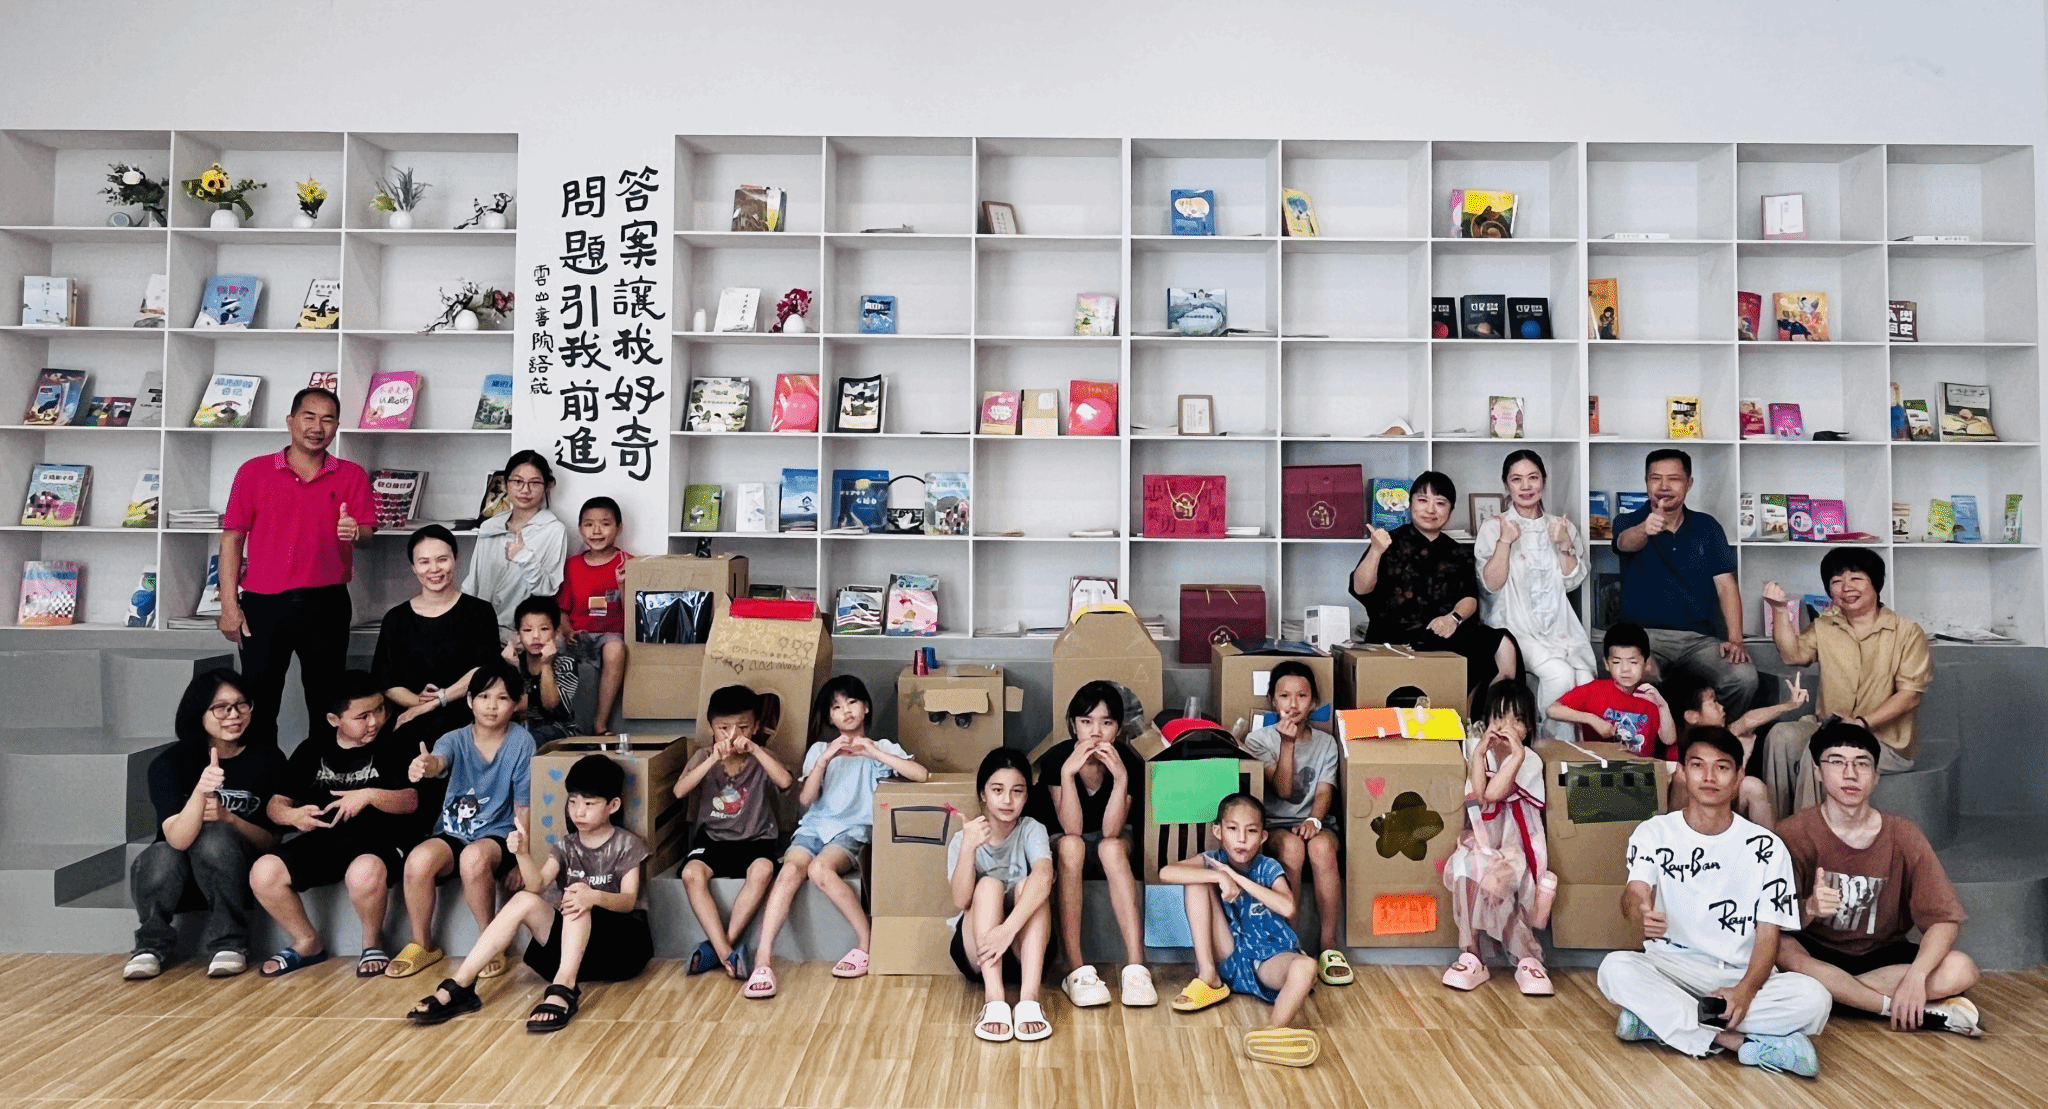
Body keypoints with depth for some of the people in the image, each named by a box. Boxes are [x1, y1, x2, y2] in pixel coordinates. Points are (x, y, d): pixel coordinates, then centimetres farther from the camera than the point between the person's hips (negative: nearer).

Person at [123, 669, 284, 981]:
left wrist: (229, 818, -23)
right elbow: (178, 838, -28)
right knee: (162, 858, -33)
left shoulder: (268, 760, -10)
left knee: (214, 836, -31)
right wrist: (199, 791, -45)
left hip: (235, 875, 0)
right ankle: (152, 944, -4)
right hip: (177, 878, 0)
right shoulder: (168, 764, -13)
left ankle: (229, 943, -17)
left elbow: (271, 840, -5)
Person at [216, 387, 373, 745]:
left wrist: (355, 532, -23)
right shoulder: (254, 471, 4)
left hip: (326, 604, 0)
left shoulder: (352, 476, 5)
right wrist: (229, 605, -2)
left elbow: (367, 533, 3)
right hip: (263, 604, 0)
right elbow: (232, 538, 3)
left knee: (328, 703, 7)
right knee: (259, 703, 5)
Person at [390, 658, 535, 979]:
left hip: (498, 835, -3)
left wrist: (519, 858, -11)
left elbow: (523, 807, -6)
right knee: (417, 862, -28)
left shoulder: (521, 742, -10)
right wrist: (424, 765, -57)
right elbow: (439, 760, -32)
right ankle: (422, 946, 0)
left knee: (474, 858, -35)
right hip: (452, 832, 3)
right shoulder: (456, 739, -6)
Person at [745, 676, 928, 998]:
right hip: (813, 827, 3)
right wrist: (825, 759, -9)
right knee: (790, 871, -29)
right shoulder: (819, 750, 16)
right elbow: (805, 799, 3)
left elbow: (922, 775, -8)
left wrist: (874, 753, -10)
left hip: (852, 832, -3)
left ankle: (868, 940, -17)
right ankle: (762, 961, -32)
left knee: (820, 869, -34)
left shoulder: (881, 748, 9)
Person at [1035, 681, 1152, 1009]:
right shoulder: (1056, 759, -21)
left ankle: (1136, 966, -39)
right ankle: (1077, 970, -38)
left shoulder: (1129, 762, -19)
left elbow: (1110, 831, -25)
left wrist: (1121, 777, -37)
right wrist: (1067, 772, -39)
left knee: (1111, 847, -35)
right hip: (1061, 843, 0)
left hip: (1113, 842, 1)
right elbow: (1072, 829, -27)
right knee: (1070, 846, -36)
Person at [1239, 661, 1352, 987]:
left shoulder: (1325, 742, 11)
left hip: (1316, 822, 1)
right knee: (1292, 846, -36)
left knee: (1321, 846, -34)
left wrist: (1314, 819, -22)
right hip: (1274, 824, -1)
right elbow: (1282, 789, -8)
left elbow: (1324, 791, -2)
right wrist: (1287, 743, -17)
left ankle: (1329, 945, -26)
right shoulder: (1259, 739, 3)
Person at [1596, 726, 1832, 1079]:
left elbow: (1768, 932, -2)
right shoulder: (1653, 833, 1)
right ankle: (1739, 1042, -26)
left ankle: (1658, 1018, -25)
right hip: (1670, 967, -1)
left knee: (1813, 999, -29)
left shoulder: (1766, 847, 2)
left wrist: (1745, 990, -22)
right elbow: (1634, 893, -16)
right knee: (1615, 968, -32)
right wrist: (1640, 911, -44)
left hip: (1740, 974, 1)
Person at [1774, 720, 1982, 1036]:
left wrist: (1916, 976, -26)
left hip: (1882, 955, 2)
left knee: (1961, 971, -23)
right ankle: (1927, 1011, -25)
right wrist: (1808, 908, -40)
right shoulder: (1794, 834, -11)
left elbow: (1944, 918, -9)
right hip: (1816, 952, -2)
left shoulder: (1902, 836, -5)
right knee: (1779, 949, -36)